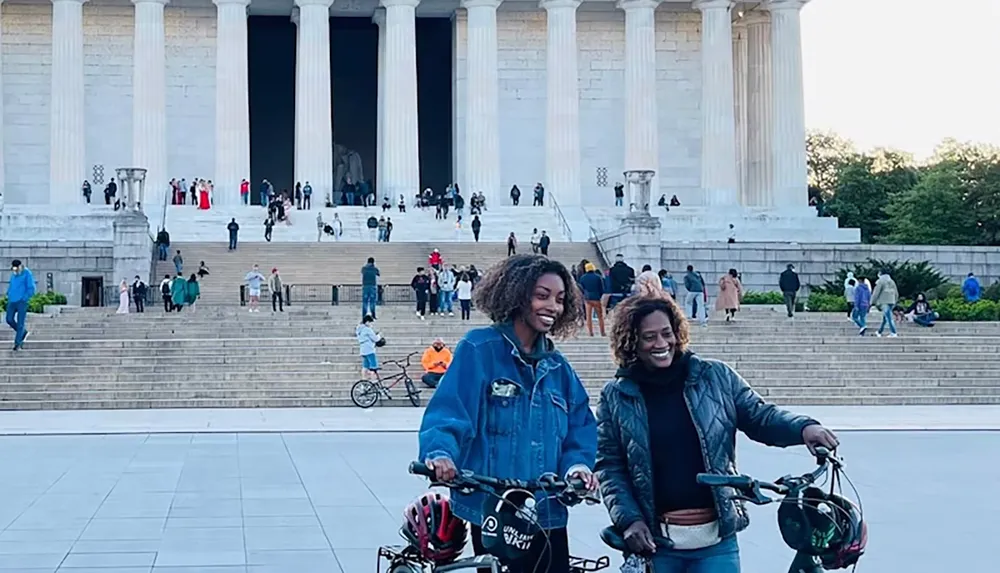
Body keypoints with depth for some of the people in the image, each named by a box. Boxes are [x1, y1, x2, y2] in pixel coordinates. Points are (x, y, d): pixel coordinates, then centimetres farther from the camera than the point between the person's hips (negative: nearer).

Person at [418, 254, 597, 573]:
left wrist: (578, 464, -10)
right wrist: (440, 452, -34)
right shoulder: (479, 349, -6)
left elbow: (580, 428, 10)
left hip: (548, 512, 5)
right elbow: (447, 410, -15)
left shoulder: (557, 367, 13)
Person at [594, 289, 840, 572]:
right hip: (655, 541, 0)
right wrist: (629, 519, -10)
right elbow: (609, 466, 3)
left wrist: (803, 427, -15)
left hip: (716, 538, 0)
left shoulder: (715, 377, 2)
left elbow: (759, 415, 6)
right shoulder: (616, 397, 1)